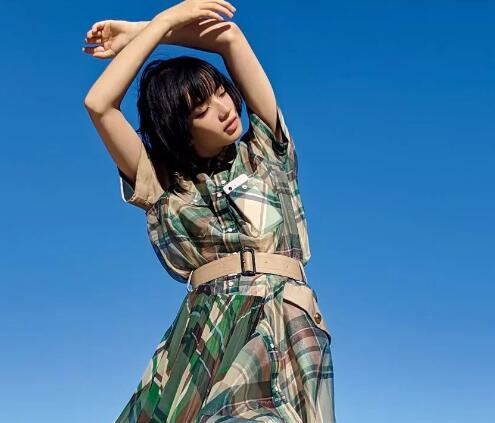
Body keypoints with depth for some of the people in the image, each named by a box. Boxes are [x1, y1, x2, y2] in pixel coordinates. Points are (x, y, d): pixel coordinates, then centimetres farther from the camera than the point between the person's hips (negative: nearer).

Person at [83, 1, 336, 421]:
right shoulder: (162, 182, 14)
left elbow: (229, 36, 10)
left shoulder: (265, 152, 15)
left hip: (286, 325, 0)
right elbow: (99, 104, 3)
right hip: (207, 330, 0)